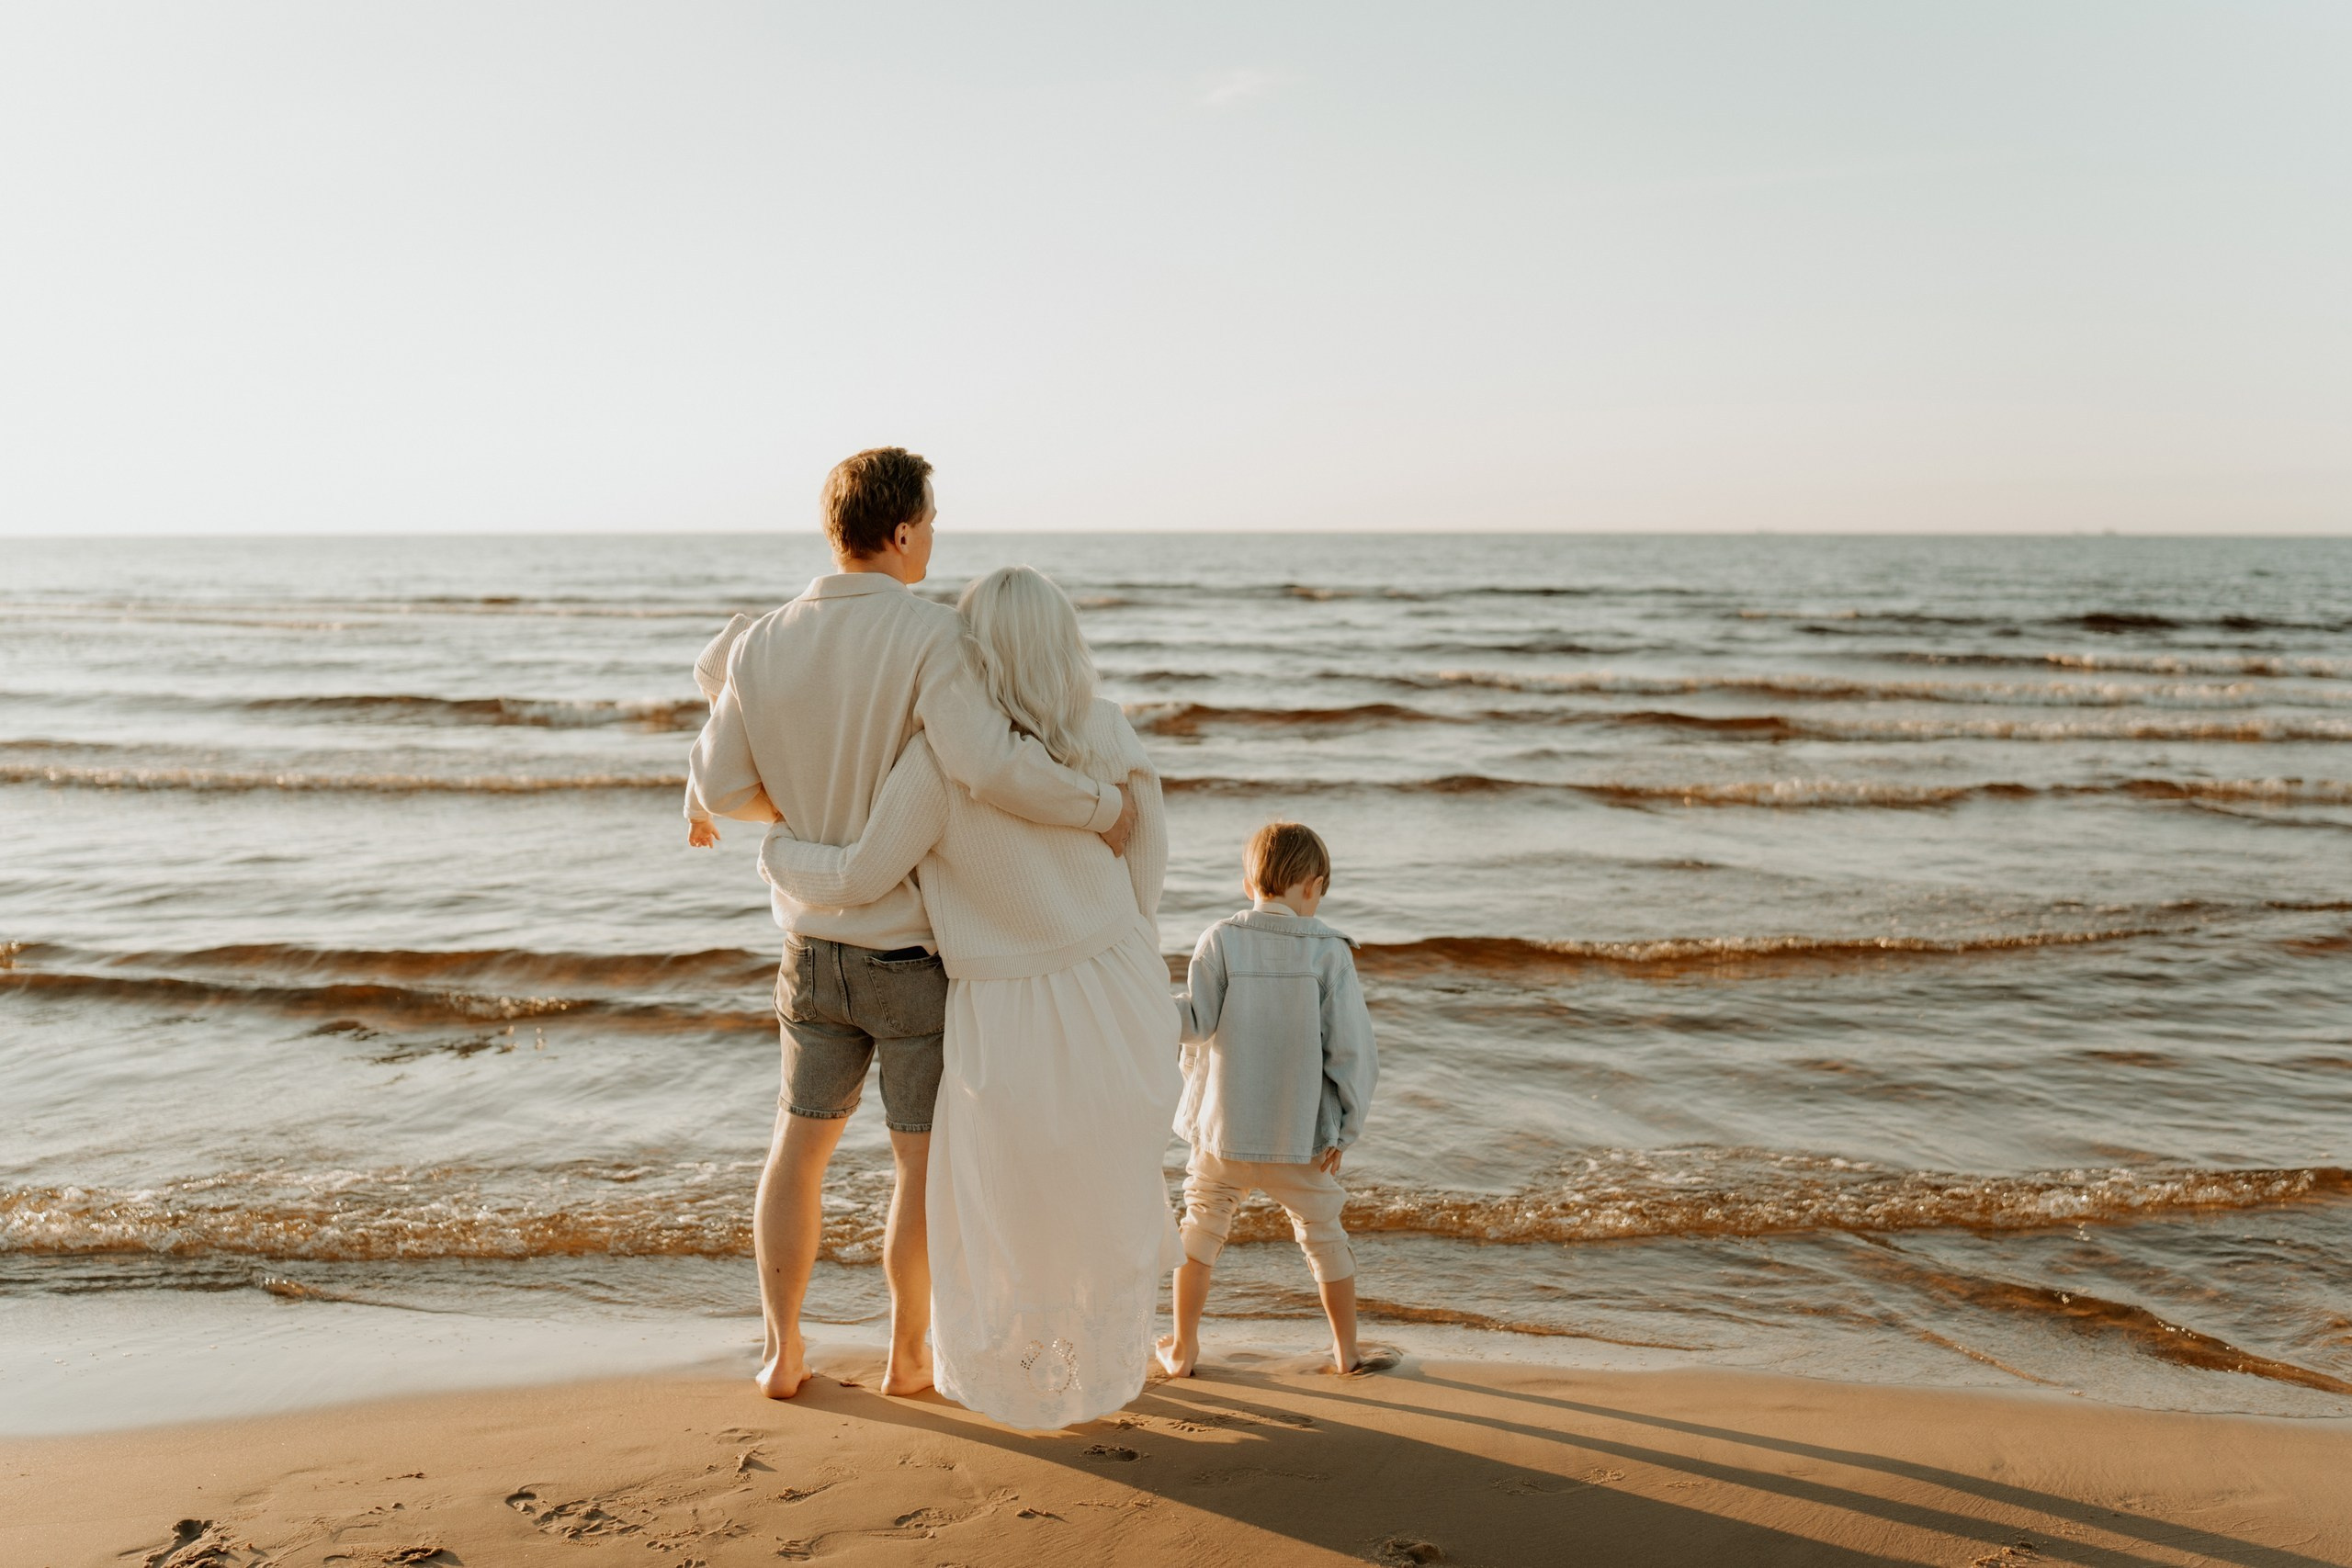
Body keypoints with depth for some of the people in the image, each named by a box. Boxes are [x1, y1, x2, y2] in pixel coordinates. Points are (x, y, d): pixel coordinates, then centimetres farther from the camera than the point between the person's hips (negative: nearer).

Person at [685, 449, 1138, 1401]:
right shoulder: (926, 634, -21)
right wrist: (1100, 806, -20)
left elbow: (719, 791, 3)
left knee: (801, 1144, 20)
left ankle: (781, 1353, 26)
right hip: (919, 953, -5)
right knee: (924, 1162, 12)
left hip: (816, 945, 5)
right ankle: (907, 1355, 26)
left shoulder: (762, 644, -4)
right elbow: (990, 766, -35)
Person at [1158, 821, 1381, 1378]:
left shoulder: (1220, 940, -8)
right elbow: (1351, 1048, -8)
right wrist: (1345, 1126, 0)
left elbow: (1196, 1023, -13)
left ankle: (1183, 1349, 26)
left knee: (1201, 1228, 18)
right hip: (1301, 1133, 0)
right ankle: (1347, 1352, 29)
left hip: (1223, 1128, 1)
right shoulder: (1330, 951, -8)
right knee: (1324, 1236, 18)